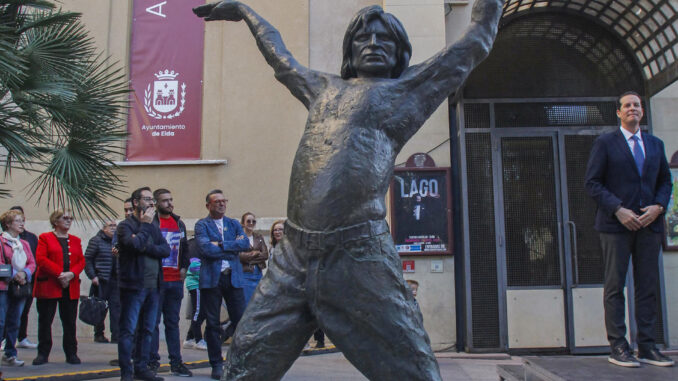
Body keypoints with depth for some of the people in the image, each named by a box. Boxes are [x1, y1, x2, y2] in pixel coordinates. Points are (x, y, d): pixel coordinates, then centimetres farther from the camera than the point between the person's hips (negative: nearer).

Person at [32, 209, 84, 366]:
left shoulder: (75, 240, 16)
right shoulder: (45, 238, 4)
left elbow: (81, 261, 9)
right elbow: (40, 259, -9)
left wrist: (71, 274, -11)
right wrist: (59, 273, -17)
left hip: (71, 287, 3)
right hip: (48, 286, -3)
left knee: (70, 322, 4)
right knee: (45, 321, 2)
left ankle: (71, 353, 12)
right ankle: (43, 353, 12)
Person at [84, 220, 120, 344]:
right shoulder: (96, 241, -1)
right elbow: (87, 259, -4)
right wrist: (92, 276, -10)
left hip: (116, 280, 4)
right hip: (101, 280, -3)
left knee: (116, 306, -1)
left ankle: (116, 335, 0)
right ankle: (99, 334, 15)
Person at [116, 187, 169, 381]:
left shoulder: (153, 227, 16)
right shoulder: (125, 226, -3)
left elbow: (166, 249, 3)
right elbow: (135, 245, -23)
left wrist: (146, 247, -12)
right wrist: (145, 225, -11)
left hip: (152, 285, 7)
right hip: (133, 285, -7)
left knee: (147, 330, 12)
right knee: (128, 330, -1)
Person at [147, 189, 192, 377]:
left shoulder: (179, 223, 15)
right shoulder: (150, 222, -6)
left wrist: (184, 267, 11)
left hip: (175, 281, 6)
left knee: (173, 322, 10)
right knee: (152, 322, 0)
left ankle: (176, 362, 15)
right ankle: (152, 361, 9)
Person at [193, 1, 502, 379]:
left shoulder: (407, 90, 13)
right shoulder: (324, 88, 25)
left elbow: (478, 39, 19)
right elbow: (281, 58, 42)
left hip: (359, 257, -4)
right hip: (294, 257, 5)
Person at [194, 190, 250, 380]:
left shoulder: (234, 224, 15)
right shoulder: (202, 225, 3)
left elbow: (246, 243, -2)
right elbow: (205, 248, -14)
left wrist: (221, 245, -11)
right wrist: (233, 246, -6)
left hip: (233, 277, 3)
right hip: (211, 279, -3)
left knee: (240, 320, 1)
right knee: (213, 323, 3)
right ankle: (216, 365, 14)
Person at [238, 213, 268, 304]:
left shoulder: (259, 237, 13)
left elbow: (265, 255, 4)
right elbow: (240, 256, -15)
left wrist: (249, 256, -7)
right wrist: (255, 253, -5)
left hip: (258, 274, 6)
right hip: (245, 275, -5)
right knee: (247, 304, -2)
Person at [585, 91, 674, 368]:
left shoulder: (656, 144, 16)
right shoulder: (605, 143, 3)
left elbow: (665, 181, 16)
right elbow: (592, 182, -4)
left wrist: (659, 206, -4)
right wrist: (618, 209, -14)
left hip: (649, 223, 4)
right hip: (616, 224, -4)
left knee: (647, 287, 5)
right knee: (615, 287, -2)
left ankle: (647, 347, 11)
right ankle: (618, 347, 3)